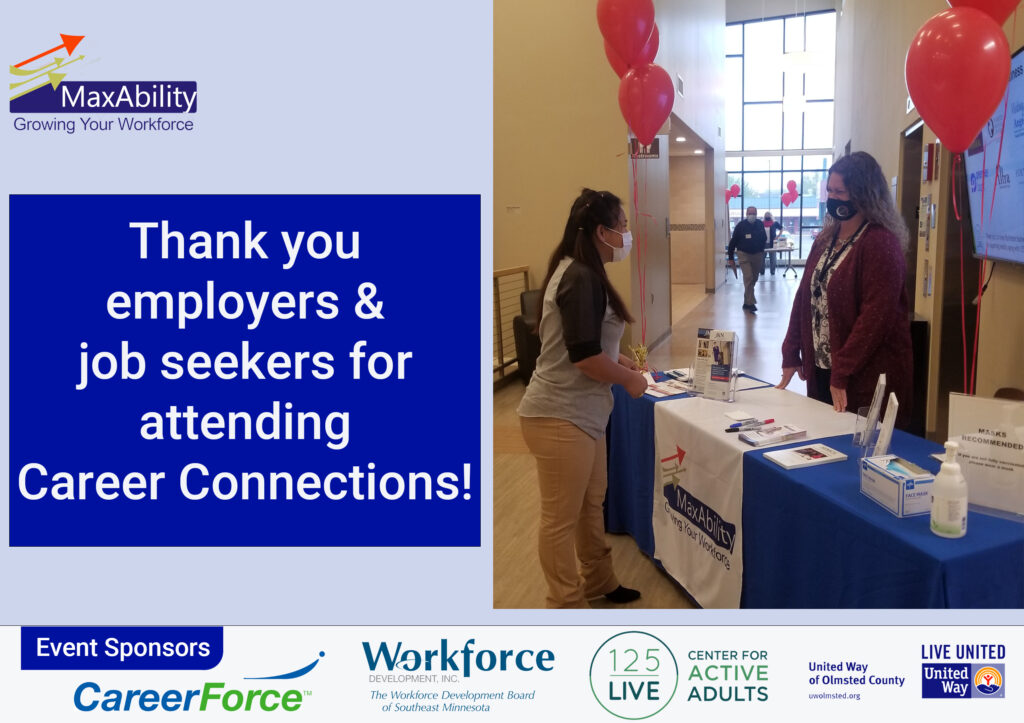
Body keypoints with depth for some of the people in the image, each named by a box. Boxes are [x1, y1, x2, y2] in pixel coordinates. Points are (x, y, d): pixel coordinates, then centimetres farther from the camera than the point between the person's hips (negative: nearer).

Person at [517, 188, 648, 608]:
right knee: (561, 518, 3)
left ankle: (597, 582, 39)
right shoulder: (582, 279, -19)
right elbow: (584, 356, -24)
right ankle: (567, 605, 17)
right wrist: (630, 379, -9)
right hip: (560, 416, -11)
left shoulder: (579, 272, 13)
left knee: (591, 503, 22)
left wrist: (618, 359, 14)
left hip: (579, 411, 11)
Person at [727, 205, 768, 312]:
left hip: (757, 255, 4)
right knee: (748, 278, -15)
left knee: (754, 279, 10)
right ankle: (750, 303, -16)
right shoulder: (741, 225, -6)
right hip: (744, 255, -4)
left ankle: (747, 302, 24)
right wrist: (731, 258, -3)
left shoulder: (760, 225, 2)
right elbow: (733, 242, -2)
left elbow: (765, 239, 13)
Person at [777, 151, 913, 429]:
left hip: (868, 378, -7)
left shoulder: (881, 243, -13)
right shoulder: (825, 240, 11)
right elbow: (804, 296, 12)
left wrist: (842, 373, -20)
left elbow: (877, 315, -19)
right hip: (820, 370, 7)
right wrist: (791, 354, 6)